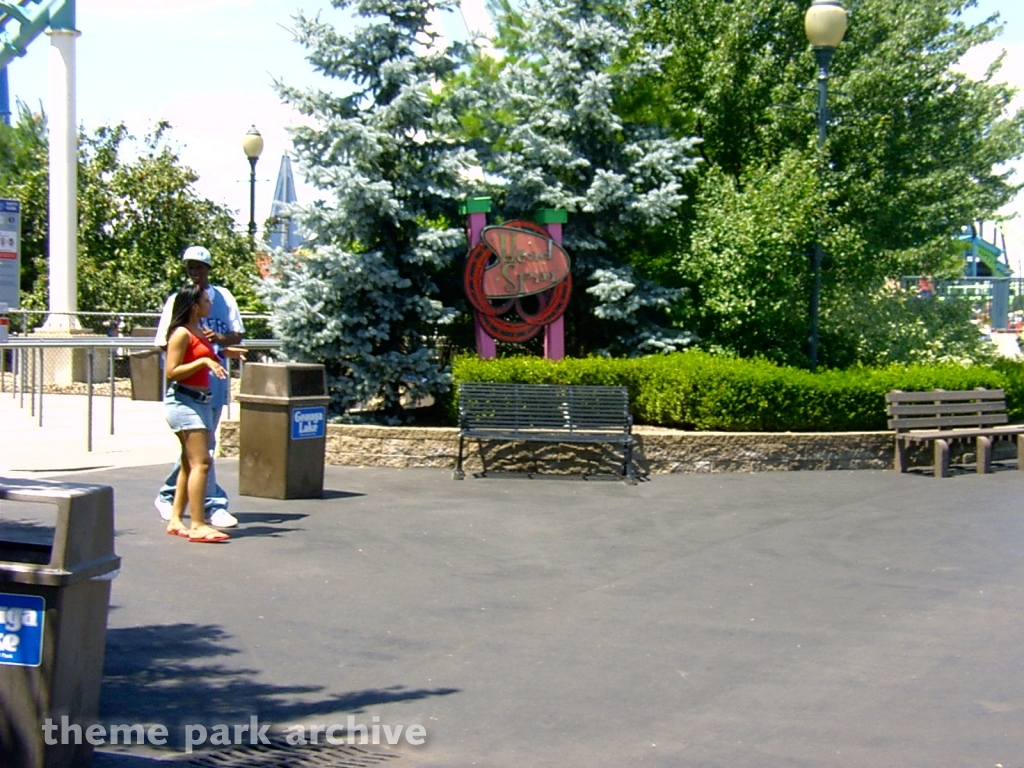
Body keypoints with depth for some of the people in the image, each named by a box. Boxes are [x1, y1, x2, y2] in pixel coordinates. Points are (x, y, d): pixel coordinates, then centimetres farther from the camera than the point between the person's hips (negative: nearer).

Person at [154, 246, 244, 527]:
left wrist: (220, 339, -14)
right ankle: (215, 505, -5)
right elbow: (165, 343, 0)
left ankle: (167, 495, 26)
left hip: (216, 379, 3)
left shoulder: (223, 297, 9)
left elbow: (237, 335, 8)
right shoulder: (177, 301, 3)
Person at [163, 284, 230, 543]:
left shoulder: (199, 333, 15)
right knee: (200, 463, -14)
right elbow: (171, 371, -16)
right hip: (183, 400, -10)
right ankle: (198, 525, -16)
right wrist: (204, 361, -21)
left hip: (201, 401, 10)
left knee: (190, 464, 12)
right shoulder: (181, 333, -11)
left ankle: (175, 520, 18)